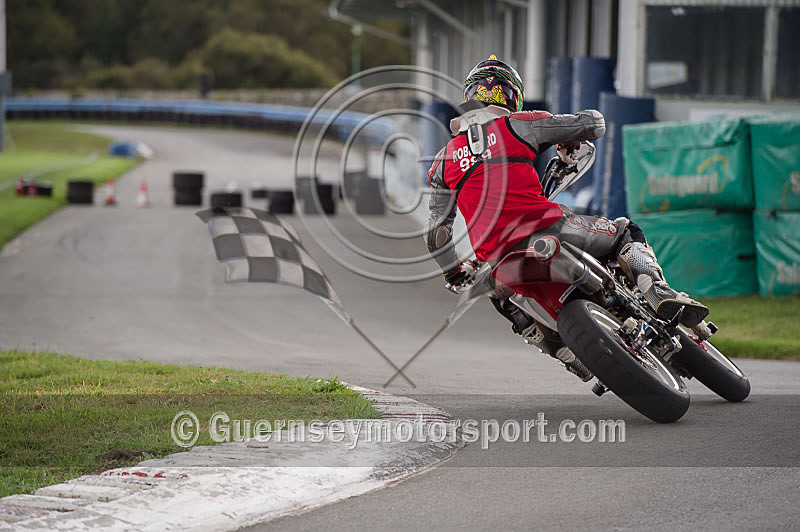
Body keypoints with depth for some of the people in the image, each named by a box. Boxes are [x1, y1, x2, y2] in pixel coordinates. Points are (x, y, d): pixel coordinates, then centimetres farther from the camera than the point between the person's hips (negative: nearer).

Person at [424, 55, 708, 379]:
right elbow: (593, 123, 15)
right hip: (545, 228, -3)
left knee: (503, 298, 36)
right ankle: (660, 295, -8)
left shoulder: (444, 161, 16)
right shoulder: (518, 125, 8)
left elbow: (437, 233, 20)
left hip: (496, 256, 3)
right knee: (627, 234, 17)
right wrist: (569, 147, 36)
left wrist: (453, 272, 37)